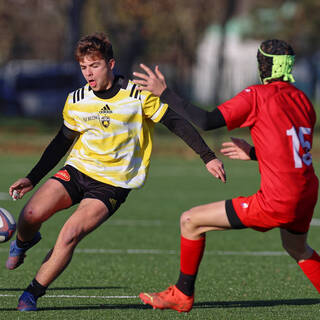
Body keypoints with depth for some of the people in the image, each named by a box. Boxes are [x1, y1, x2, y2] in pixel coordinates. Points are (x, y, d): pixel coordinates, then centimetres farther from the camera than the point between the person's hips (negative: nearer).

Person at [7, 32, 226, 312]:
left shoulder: (139, 95, -11)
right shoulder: (76, 101, 1)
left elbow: (177, 123, -4)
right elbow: (62, 142, 14)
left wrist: (208, 157, -8)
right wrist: (33, 178, 10)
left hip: (113, 184, -3)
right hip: (77, 171, 3)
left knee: (70, 235, -21)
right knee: (30, 216, -18)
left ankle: (33, 294, -5)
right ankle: (24, 243, 20)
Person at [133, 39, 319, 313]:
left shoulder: (257, 96, -10)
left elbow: (206, 121, -18)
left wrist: (164, 93, -12)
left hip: (277, 203, -8)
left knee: (191, 221, 4)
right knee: (297, 249, 38)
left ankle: (183, 295, 15)